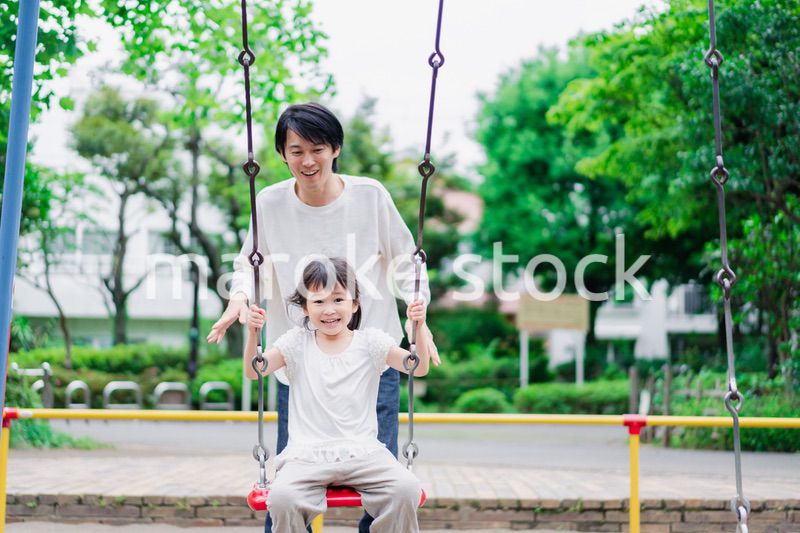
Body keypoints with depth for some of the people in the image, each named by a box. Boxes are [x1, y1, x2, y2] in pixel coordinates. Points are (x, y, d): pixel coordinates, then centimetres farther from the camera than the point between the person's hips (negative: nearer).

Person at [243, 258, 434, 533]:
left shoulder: (370, 342, 8)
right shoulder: (297, 343, 9)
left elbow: (419, 367, 1)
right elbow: (254, 371, 1)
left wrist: (419, 327, -14)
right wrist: (253, 334, -15)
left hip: (361, 451, 1)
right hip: (307, 455, 0)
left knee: (407, 489, -26)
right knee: (281, 497, -31)